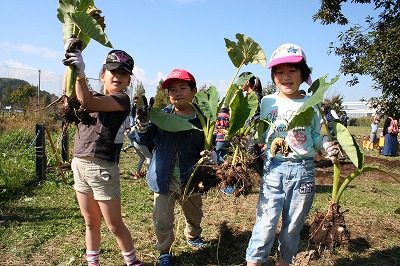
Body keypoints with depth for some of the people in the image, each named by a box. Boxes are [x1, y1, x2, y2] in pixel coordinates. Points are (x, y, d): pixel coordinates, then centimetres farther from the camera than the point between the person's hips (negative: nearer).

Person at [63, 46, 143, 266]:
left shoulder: (121, 99, -9)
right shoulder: (94, 96, 13)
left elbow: (88, 103, -24)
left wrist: (80, 73, -35)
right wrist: (71, 67, -2)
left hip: (101, 168, -6)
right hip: (79, 165, 7)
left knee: (114, 225, 4)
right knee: (91, 222, 18)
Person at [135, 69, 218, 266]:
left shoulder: (201, 120, -7)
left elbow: (207, 148, 0)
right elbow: (144, 139, -13)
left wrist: (213, 156, -24)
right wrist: (143, 124, -35)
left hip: (191, 180, 2)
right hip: (164, 180, -1)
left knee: (194, 215, 25)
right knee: (162, 221, 4)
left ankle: (193, 236, 56)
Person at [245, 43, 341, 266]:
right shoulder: (267, 102, 2)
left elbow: (316, 137, 6)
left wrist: (329, 145, -14)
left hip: (304, 171, 2)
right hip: (274, 169, -1)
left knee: (293, 226, 14)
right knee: (266, 225, -5)